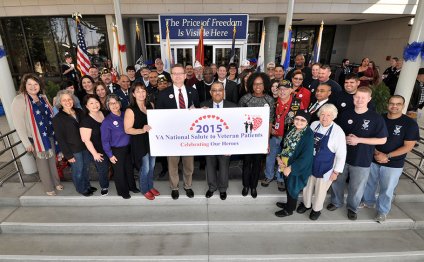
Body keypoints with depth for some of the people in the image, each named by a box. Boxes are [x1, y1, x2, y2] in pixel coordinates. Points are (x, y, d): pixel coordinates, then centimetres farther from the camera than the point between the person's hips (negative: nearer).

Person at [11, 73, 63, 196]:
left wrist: (55, 132, 10)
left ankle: (56, 182, 33)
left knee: (52, 160, 16)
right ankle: (49, 187, 26)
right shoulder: (19, 100, -14)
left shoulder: (43, 97, 4)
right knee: (42, 162, 9)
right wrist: (26, 143, -17)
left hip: (50, 135, 5)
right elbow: (18, 124, -15)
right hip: (35, 138, -5)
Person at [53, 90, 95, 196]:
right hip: (73, 150, -5)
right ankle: (81, 189, 32)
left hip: (85, 146, 5)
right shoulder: (57, 119, -12)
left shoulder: (79, 112, 2)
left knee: (86, 168, 19)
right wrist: (68, 155, -12)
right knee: (78, 171, 10)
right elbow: (60, 139, -11)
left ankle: (87, 185, 40)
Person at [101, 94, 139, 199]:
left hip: (128, 147, 4)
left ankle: (132, 186, 43)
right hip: (117, 150, -4)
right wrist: (110, 155, -10)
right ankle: (123, 191, 34)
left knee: (130, 168, 20)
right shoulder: (107, 121, -15)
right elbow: (105, 140, -11)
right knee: (119, 171, 13)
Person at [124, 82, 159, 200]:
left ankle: (150, 186, 42)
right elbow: (127, 129, -15)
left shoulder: (150, 105, 1)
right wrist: (142, 130, -28)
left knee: (152, 166, 19)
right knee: (145, 168, 8)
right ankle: (144, 190, 33)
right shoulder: (130, 110, -15)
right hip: (139, 143, -5)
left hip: (152, 140, 5)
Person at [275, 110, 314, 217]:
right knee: (287, 186, 24)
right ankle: (289, 204, 48)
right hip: (285, 165, 7)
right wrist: (279, 157, -7)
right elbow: (284, 144, 8)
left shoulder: (308, 135, -23)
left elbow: (306, 157, -27)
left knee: (292, 188, 14)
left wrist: (291, 168, -24)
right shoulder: (292, 130, -1)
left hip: (297, 168, -6)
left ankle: (289, 210, 37)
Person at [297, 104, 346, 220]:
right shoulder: (314, 125, -6)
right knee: (307, 186, 21)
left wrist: (336, 171, -11)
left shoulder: (338, 132, -19)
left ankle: (316, 209, 43)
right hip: (309, 164, 4)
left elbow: (341, 155, -14)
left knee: (320, 190, 17)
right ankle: (306, 204, 48)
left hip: (325, 168, -4)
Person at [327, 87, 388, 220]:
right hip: (342, 156, 3)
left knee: (357, 187, 13)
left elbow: (382, 140, -8)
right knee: (337, 182, 16)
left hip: (362, 160, -2)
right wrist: (345, 138, -12)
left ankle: (352, 207, 38)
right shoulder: (346, 114, 0)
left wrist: (358, 140, -18)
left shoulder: (376, 118, -10)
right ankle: (336, 202, 41)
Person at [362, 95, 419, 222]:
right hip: (373, 159, 3)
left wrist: (387, 156, -19)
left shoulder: (410, 123, -10)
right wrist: (376, 152, -12)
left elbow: (408, 146, -12)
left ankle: (382, 211, 31)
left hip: (393, 164, -3)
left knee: (386, 189, 11)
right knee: (369, 183, 18)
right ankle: (368, 201, 42)